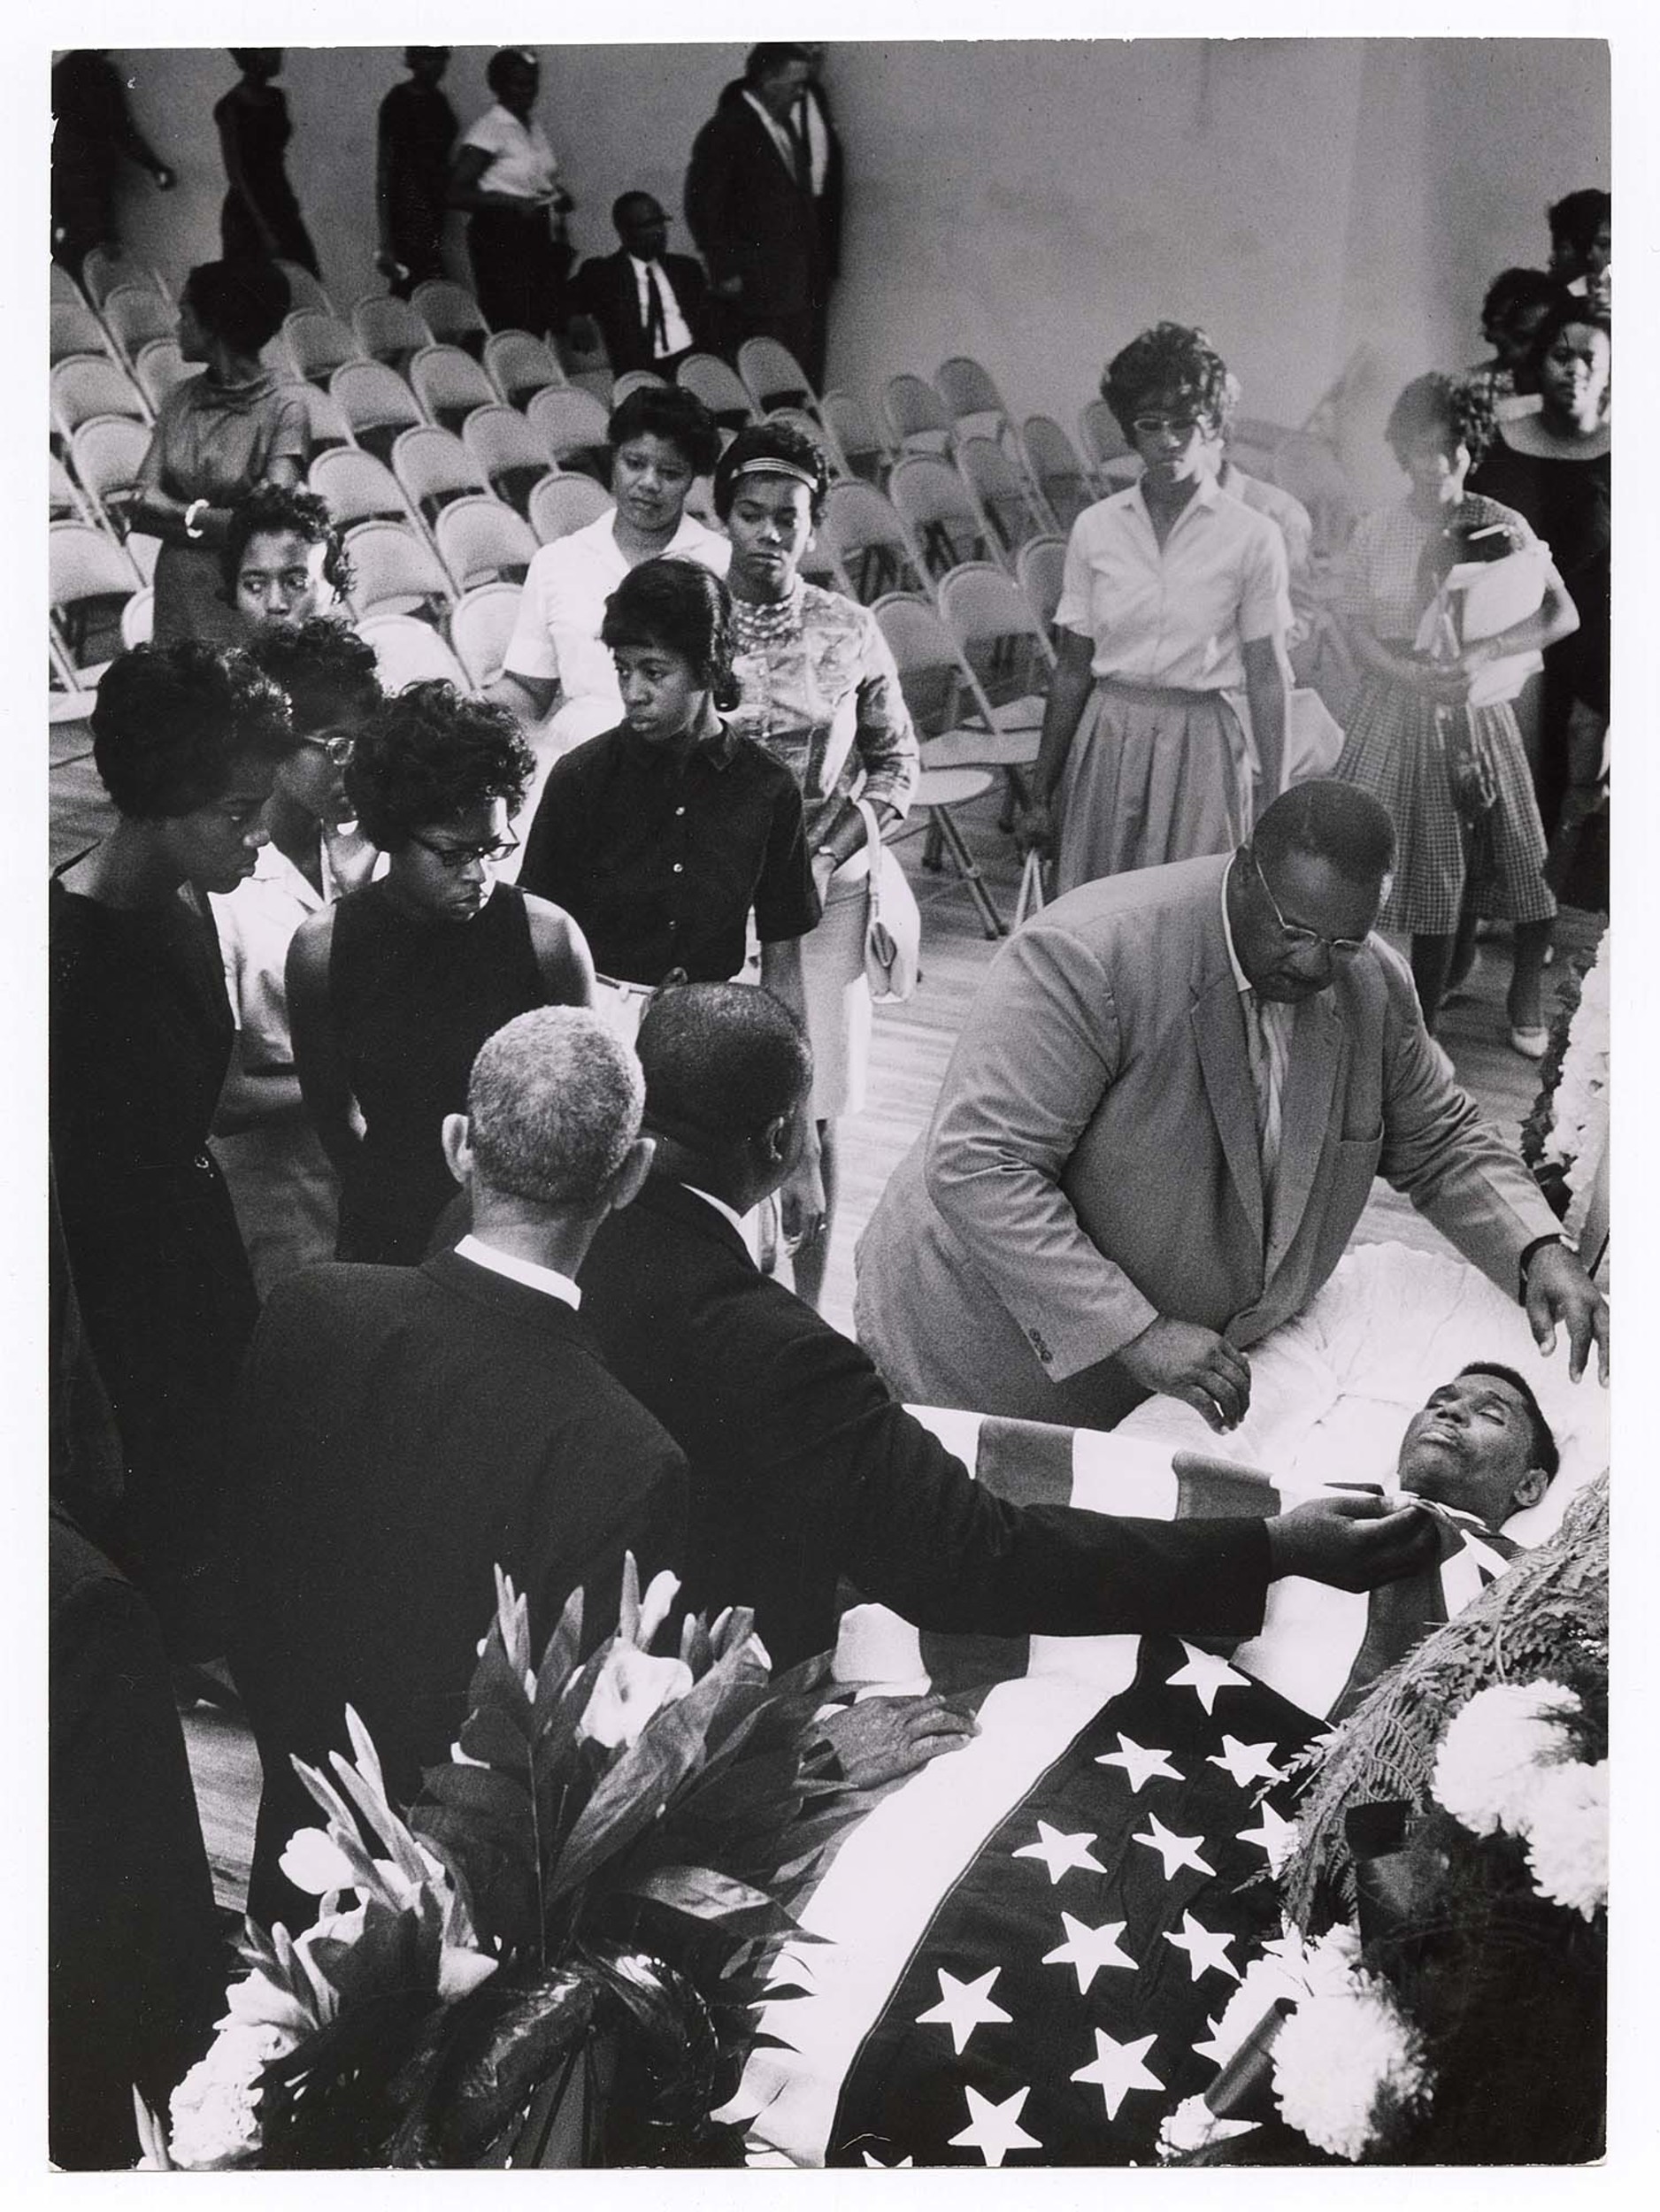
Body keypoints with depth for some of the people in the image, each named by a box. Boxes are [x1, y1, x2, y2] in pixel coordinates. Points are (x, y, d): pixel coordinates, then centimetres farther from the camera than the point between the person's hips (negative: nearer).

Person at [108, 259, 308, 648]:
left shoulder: (284, 409, -10)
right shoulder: (181, 399, 8)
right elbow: (137, 504, 0)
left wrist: (176, 511, -17)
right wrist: (215, 521, -16)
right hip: (176, 597, 5)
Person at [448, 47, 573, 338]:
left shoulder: (535, 129, 15)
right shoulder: (490, 129, -8)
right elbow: (457, 194, -14)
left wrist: (560, 198, 4)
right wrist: (514, 204, -21)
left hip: (543, 237, 7)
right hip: (502, 240, -7)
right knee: (514, 328, -13)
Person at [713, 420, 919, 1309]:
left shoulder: (850, 632, 0)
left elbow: (895, 761, 7)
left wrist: (829, 856, -7)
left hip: (823, 895, 0)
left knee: (811, 1110, 2)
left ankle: (806, 1309, 14)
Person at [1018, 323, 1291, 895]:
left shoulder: (1253, 537, -3)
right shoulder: (1094, 529, 3)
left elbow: (1268, 680, -2)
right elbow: (1072, 671, 6)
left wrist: (1274, 811, -4)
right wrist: (1041, 794, 7)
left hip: (1201, 746, -2)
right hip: (1107, 742, 2)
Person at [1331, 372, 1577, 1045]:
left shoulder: (1501, 526, -4)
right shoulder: (1375, 535, -1)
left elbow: (1562, 614, -10)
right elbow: (1358, 633, -1)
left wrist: (1483, 653, -24)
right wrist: (1418, 677, -18)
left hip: (1475, 709, -1)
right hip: (1396, 708, 1)